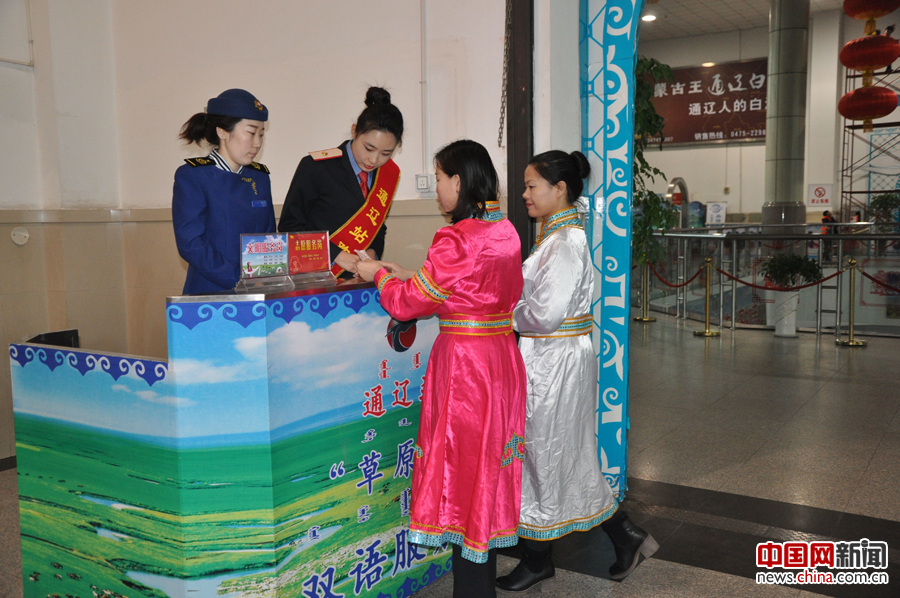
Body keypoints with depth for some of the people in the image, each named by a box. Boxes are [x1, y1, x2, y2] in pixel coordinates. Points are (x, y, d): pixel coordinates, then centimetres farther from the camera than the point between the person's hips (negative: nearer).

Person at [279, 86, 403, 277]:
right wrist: (336, 255, -12)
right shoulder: (315, 167, -5)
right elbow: (289, 226, -2)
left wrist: (372, 252, 0)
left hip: (359, 278, 4)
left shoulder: (390, 173, 10)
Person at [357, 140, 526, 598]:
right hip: (501, 354, 9)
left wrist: (378, 275, 7)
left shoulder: (456, 240, -20)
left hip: (465, 361, -8)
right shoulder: (505, 231, 5)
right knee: (488, 462, 19)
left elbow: (409, 304, -12)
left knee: (465, 465, 4)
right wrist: (402, 275, 16)